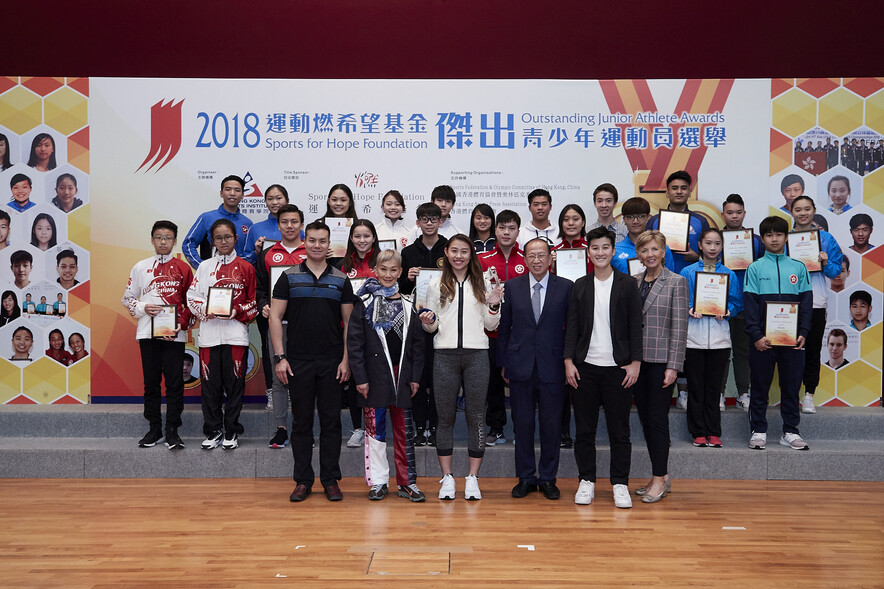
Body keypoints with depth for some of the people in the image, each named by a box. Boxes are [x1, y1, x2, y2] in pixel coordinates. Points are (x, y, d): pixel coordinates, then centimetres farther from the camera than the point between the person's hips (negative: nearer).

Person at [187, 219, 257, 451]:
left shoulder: (245, 268, 5)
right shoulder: (204, 266, 11)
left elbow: (254, 301, 5)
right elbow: (192, 297, 8)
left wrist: (237, 311, -12)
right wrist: (206, 310, -10)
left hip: (236, 333, -2)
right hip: (209, 333, 2)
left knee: (234, 383, 1)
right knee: (210, 384, 4)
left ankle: (231, 432, 12)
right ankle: (213, 432, 15)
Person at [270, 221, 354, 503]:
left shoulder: (341, 280, 6)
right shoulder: (289, 277, 4)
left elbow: (349, 322, 6)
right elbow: (275, 317, 2)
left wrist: (346, 359, -2)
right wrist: (280, 357, -6)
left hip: (332, 362, 1)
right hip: (298, 361, 0)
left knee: (331, 421, 5)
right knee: (301, 421, 6)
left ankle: (330, 479, 15)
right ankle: (303, 479, 16)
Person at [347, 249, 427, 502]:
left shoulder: (407, 306, 9)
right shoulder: (364, 304, 0)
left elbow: (417, 344, 10)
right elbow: (354, 343, -4)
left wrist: (415, 377, 4)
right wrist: (360, 377, -10)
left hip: (402, 374, 3)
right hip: (375, 374, -3)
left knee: (405, 428, 6)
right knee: (375, 428, 3)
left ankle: (407, 482, 15)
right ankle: (377, 481, 14)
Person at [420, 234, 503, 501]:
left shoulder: (481, 284, 9)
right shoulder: (436, 284, 7)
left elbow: (490, 326, 11)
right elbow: (432, 327, 10)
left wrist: (494, 306, -6)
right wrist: (428, 322, -11)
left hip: (476, 354, 0)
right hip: (445, 355, 0)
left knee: (476, 417, 3)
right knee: (445, 416, 4)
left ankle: (473, 478, 12)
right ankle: (447, 478, 14)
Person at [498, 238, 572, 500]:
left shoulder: (566, 287, 1)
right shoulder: (512, 287, 5)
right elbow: (504, 328, 8)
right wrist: (503, 363, 6)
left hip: (552, 367, -1)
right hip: (520, 367, 1)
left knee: (551, 426, 6)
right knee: (522, 425, 7)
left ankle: (548, 478, 20)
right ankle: (525, 478, 20)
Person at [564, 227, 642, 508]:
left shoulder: (628, 284, 3)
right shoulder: (580, 285, 8)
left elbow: (636, 326, 1)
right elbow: (572, 326, 7)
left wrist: (635, 362, -5)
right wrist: (569, 361, -1)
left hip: (618, 368, -2)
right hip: (585, 367, 2)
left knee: (619, 430, 4)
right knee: (584, 429, 7)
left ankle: (620, 484, 15)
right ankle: (586, 480, 19)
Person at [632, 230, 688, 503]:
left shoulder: (676, 282, -4)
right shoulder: (633, 282, 9)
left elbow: (679, 327, -8)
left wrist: (673, 366, -13)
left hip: (660, 360, -5)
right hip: (636, 359, 5)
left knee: (657, 418, -2)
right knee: (645, 418, 9)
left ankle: (660, 478, 9)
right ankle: (661, 476, 21)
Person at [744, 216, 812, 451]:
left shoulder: (798, 268, 8)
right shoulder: (755, 268, 2)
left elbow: (806, 302, 6)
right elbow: (749, 303, -3)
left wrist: (803, 333, -5)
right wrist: (756, 335, -12)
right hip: (763, 339, -2)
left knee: (791, 385, 7)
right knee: (760, 386, 5)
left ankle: (790, 432, 17)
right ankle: (758, 431, 14)